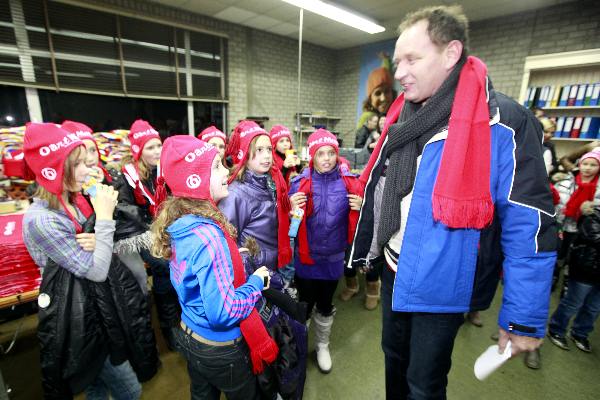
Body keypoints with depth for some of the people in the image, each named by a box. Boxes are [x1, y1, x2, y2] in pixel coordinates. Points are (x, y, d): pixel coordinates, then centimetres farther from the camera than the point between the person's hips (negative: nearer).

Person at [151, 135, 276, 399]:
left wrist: (228, 258, 2)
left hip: (190, 335, 8)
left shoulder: (180, 223, -6)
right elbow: (222, 313, -31)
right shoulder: (208, 236, -34)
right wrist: (256, 282, -19)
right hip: (220, 349, -7)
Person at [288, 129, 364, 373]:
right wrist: (292, 209, -24)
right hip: (306, 257, -1)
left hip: (333, 257, 2)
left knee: (325, 305, 20)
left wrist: (360, 207, -15)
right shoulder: (300, 183, -10)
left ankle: (322, 346, 46)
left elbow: (357, 220, 5)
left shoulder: (349, 182, -6)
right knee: (305, 304, 14)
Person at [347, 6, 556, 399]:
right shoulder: (402, 119, 2)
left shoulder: (501, 124, -19)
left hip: (440, 286, -6)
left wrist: (524, 318, -13)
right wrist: (364, 250, 14)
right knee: (394, 358, 29)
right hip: (394, 272, 6)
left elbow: (531, 230, -17)